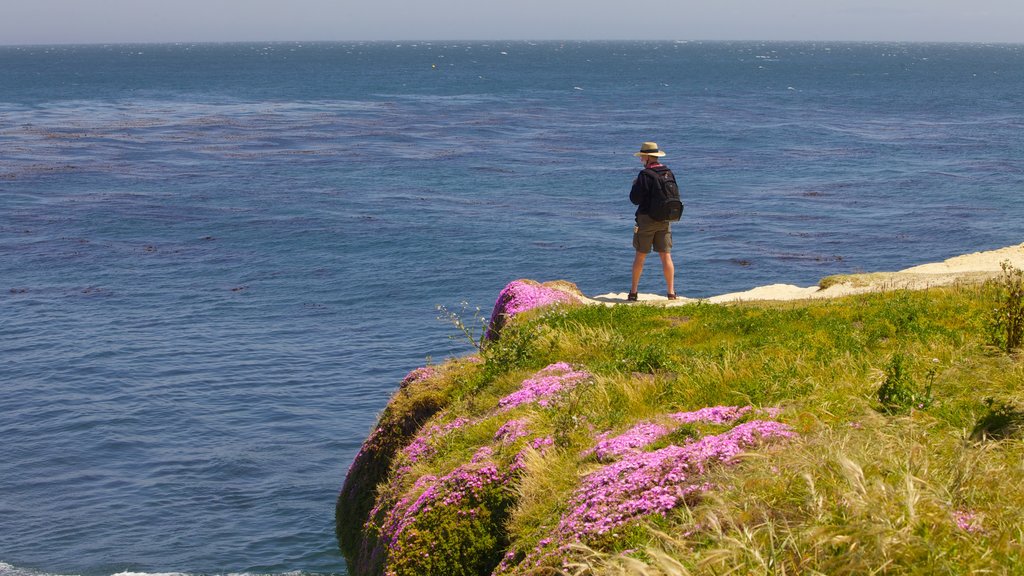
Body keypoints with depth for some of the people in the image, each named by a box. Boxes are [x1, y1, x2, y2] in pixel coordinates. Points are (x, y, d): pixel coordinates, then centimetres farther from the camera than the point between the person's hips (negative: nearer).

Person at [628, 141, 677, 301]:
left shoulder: (645, 175, -15)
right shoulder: (669, 173, 5)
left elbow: (635, 199, -14)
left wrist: (635, 185, 4)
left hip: (647, 219, -5)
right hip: (665, 220, 5)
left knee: (640, 256, 6)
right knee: (666, 256, 5)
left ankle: (633, 292, 11)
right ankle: (671, 292, 1)